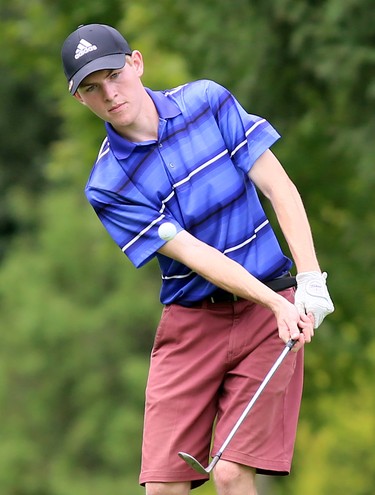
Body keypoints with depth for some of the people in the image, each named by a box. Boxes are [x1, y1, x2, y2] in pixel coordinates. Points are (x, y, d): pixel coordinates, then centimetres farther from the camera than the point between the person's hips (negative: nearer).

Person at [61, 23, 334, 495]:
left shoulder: (208, 102, -1)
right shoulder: (108, 186, -6)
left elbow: (280, 189, -2)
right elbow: (193, 254, -13)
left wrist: (310, 280, -13)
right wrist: (276, 303, -23)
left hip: (269, 311, 0)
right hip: (190, 323, 1)